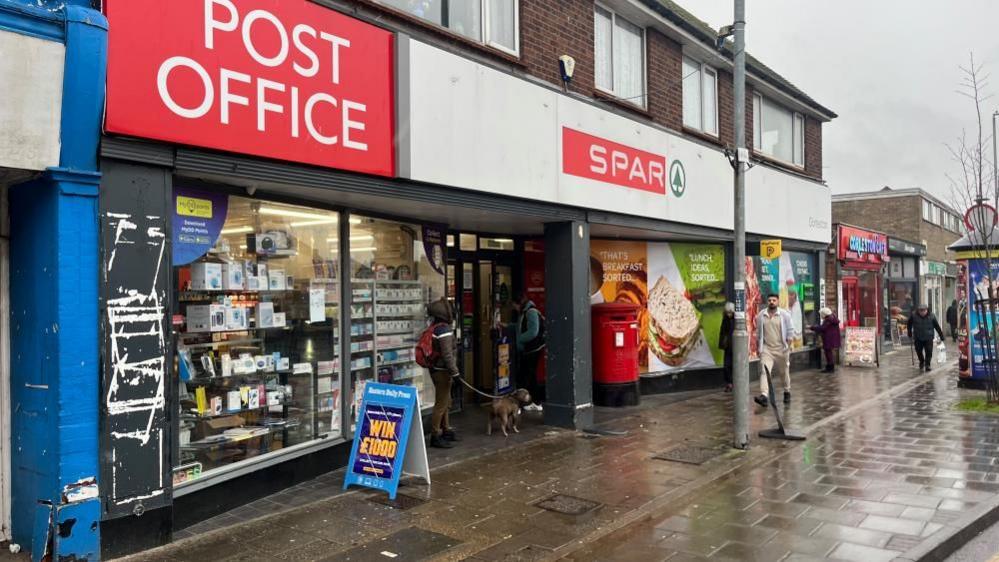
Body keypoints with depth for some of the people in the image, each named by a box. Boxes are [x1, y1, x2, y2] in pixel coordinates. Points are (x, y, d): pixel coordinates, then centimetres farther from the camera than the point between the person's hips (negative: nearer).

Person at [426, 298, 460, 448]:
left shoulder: (435, 328, 11)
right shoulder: (444, 329, -20)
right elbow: (447, 354, -24)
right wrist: (454, 372, -19)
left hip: (437, 369, 10)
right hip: (442, 371, -10)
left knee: (445, 402, 20)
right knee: (441, 404, -4)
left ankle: (446, 431, 32)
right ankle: (435, 436, 2)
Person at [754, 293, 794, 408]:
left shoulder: (784, 314, -4)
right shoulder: (761, 315, 2)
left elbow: (790, 331, -1)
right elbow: (758, 333, 10)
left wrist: (788, 346, -7)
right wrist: (758, 347, 8)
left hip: (781, 349, -1)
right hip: (766, 349, 1)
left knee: (784, 372, 14)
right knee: (764, 371, -15)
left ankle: (787, 392, 35)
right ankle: (764, 396, -25)